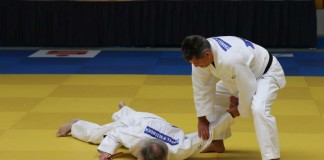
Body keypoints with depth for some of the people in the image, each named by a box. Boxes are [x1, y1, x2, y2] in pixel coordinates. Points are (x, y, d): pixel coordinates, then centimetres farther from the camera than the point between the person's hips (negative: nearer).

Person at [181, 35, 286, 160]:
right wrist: (202, 119, -6)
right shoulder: (201, 53, -20)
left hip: (266, 73, -9)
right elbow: (202, 87, -9)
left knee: (259, 109, -33)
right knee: (212, 97, 11)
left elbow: (248, 89, -31)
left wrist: (241, 110, -11)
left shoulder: (230, 61, -44)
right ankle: (217, 143, 28)